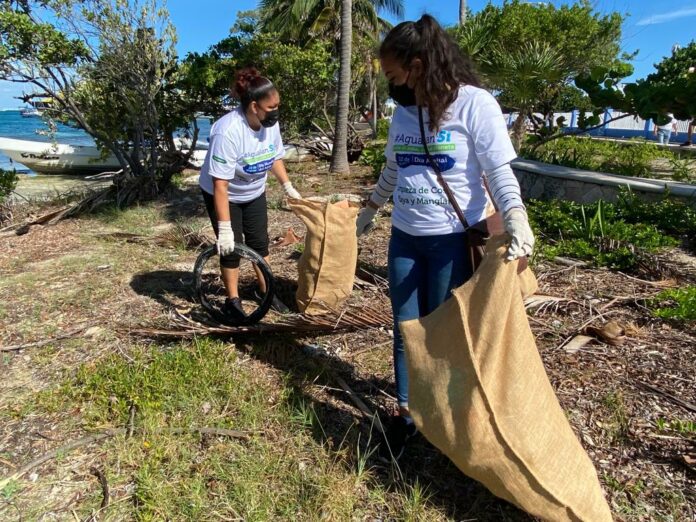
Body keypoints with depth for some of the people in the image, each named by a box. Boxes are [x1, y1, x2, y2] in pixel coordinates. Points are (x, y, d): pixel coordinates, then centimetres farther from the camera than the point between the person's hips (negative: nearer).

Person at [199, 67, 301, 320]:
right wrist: (224, 228, -35)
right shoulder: (228, 131, -35)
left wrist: (288, 187, 5)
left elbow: (274, 157, 6)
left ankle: (265, 290, 28)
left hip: (254, 193, 6)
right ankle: (232, 301, 16)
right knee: (231, 249, 0)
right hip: (224, 196, -5)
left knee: (260, 243, 11)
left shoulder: (270, 124, -15)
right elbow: (220, 184, -35)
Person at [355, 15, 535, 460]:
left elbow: (499, 172, -13)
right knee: (406, 330, 9)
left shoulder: (475, 104, -10)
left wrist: (516, 218, -30)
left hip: (452, 240, -5)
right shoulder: (404, 112, 9)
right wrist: (371, 208, 31)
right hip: (405, 238, 6)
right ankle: (406, 414, 23)